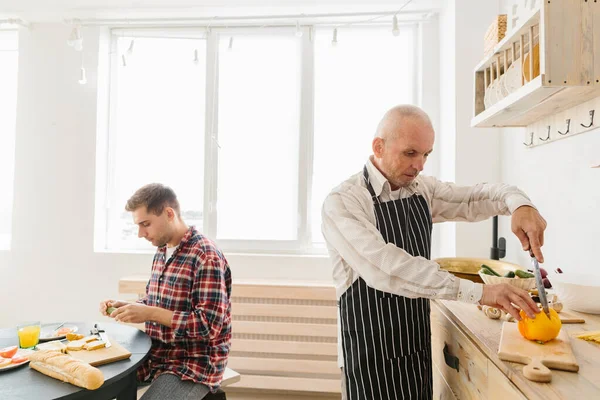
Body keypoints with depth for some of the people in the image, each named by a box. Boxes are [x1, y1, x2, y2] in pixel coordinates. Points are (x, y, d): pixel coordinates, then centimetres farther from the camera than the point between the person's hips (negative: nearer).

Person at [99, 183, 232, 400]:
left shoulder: (207, 257, -22)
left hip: (195, 364, -8)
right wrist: (124, 307, -1)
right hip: (156, 355, 8)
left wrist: (149, 313, -24)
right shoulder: (161, 252, 7)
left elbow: (209, 325, -25)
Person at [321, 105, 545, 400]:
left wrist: (518, 203, -15)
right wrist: (476, 291, -32)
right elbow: (386, 267, -31)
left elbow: (477, 196, 8)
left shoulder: (422, 189, 3)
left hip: (418, 346, 6)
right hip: (371, 354, -6)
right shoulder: (342, 202, -19)